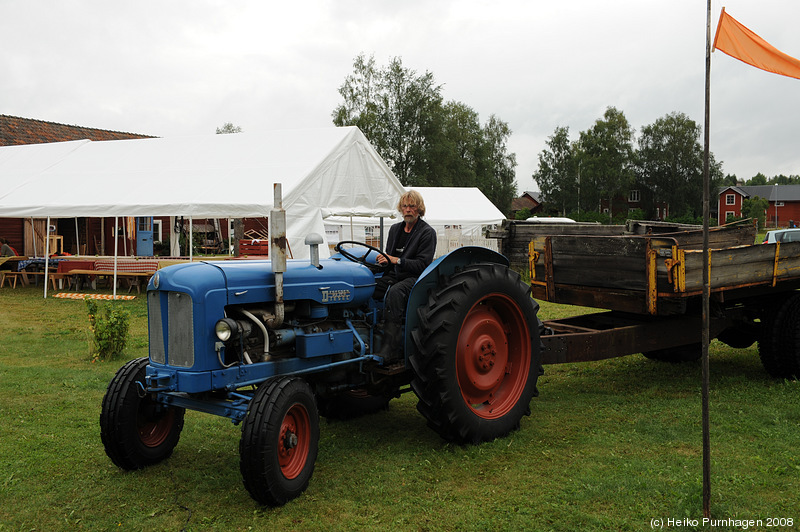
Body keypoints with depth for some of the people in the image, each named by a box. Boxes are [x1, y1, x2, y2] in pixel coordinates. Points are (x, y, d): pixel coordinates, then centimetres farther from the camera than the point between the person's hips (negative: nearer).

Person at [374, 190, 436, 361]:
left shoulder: (427, 232, -3)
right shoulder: (395, 229, 17)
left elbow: (422, 264, -12)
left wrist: (397, 260, -22)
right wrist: (384, 259, -1)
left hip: (415, 278, -6)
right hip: (394, 275, 6)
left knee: (395, 292, -38)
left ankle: (390, 347, -40)